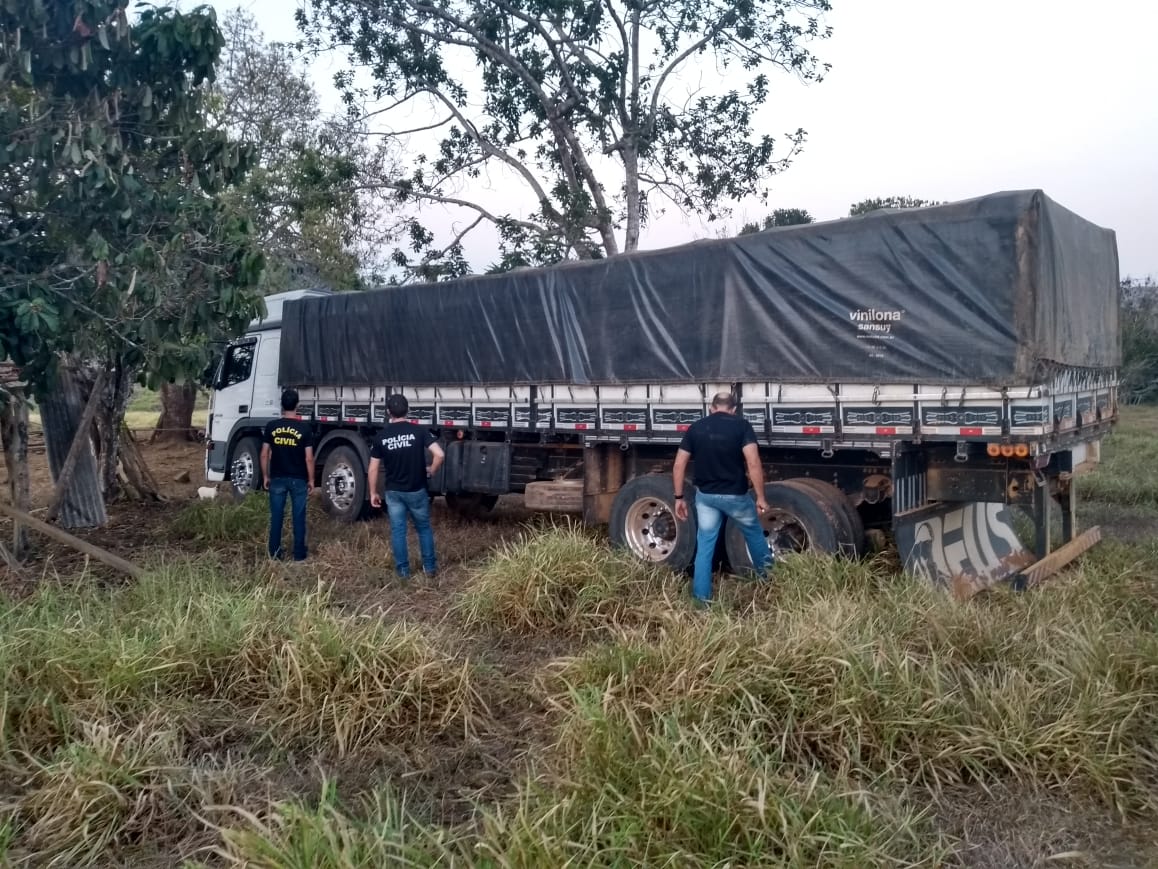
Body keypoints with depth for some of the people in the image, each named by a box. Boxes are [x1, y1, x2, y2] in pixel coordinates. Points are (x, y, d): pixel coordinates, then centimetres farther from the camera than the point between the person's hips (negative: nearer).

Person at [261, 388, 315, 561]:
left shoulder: (271, 426, -3)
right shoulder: (304, 428, -9)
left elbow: (264, 454, -1)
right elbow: (309, 458, -8)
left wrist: (265, 476, 11)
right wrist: (311, 480, 2)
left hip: (277, 478, 2)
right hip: (298, 479, -2)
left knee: (276, 517, 9)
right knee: (298, 517, 6)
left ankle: (275, 554, 14)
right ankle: (299, 555, 11)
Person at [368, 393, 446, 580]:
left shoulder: (381, 436, -4)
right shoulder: (419, 431, -10)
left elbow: (373, 469, -2)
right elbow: (440, 454, -19)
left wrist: (373, 492, 9)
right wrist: (431, 470, 0)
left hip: (393, 491, 1)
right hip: (417, 490, -1)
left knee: (397, 530, 10)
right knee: (424, 528, 15)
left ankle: (403, 569, 15)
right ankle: (429, 566, 20)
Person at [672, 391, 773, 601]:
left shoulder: (695, 427, 2)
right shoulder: (741, 425, -8)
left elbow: (679, 466, 1)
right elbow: (753, 462, -19)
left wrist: (679, 497, 8)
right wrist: (760, 497, -13)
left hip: (705, 495, 2)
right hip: (735, 495, -2)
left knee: (705, 544, 10)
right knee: (754, 532, 24)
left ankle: (701, 598, 11)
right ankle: (766, 573, 43)